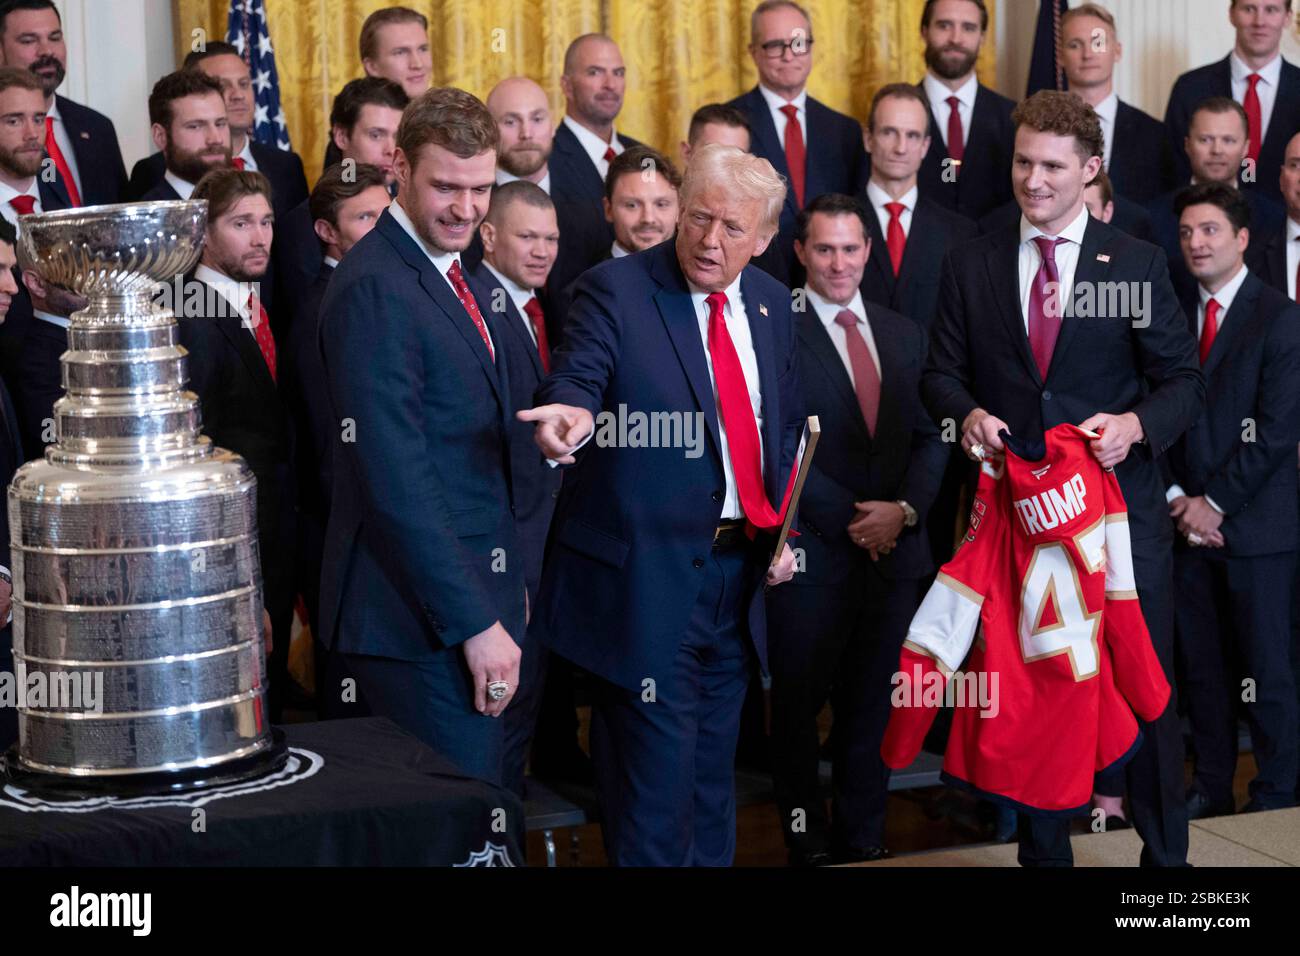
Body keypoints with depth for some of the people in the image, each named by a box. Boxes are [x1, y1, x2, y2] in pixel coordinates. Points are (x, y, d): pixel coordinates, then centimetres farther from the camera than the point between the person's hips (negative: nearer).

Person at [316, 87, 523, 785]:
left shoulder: (450, 275, 15)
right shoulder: (374, 289, -16)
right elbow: (396, 480, -22)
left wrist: (501, 591, 16)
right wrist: (475, 622, -20)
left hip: (471, 600, 9)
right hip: (422, 622, -9)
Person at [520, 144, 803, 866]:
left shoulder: (771, 304, 9)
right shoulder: (615, 290, -9)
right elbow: (576, 380, -23)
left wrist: (785, 529, 8)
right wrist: (571, 411, -47)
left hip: (741, 567, 6)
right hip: (648, 580, -6)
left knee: (713, 773, 17)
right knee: (656, 779, -3)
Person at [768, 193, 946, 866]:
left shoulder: (905, 335, 13)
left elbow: (930, 435, 10)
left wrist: (904, 509, -7)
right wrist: (851, 519, -13)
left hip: (894, 551, 4)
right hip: (812, 554, -4)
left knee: (872, 703, 10)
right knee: (799, 702, 5)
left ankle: (863, 835, 22)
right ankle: (807, 840, 19)